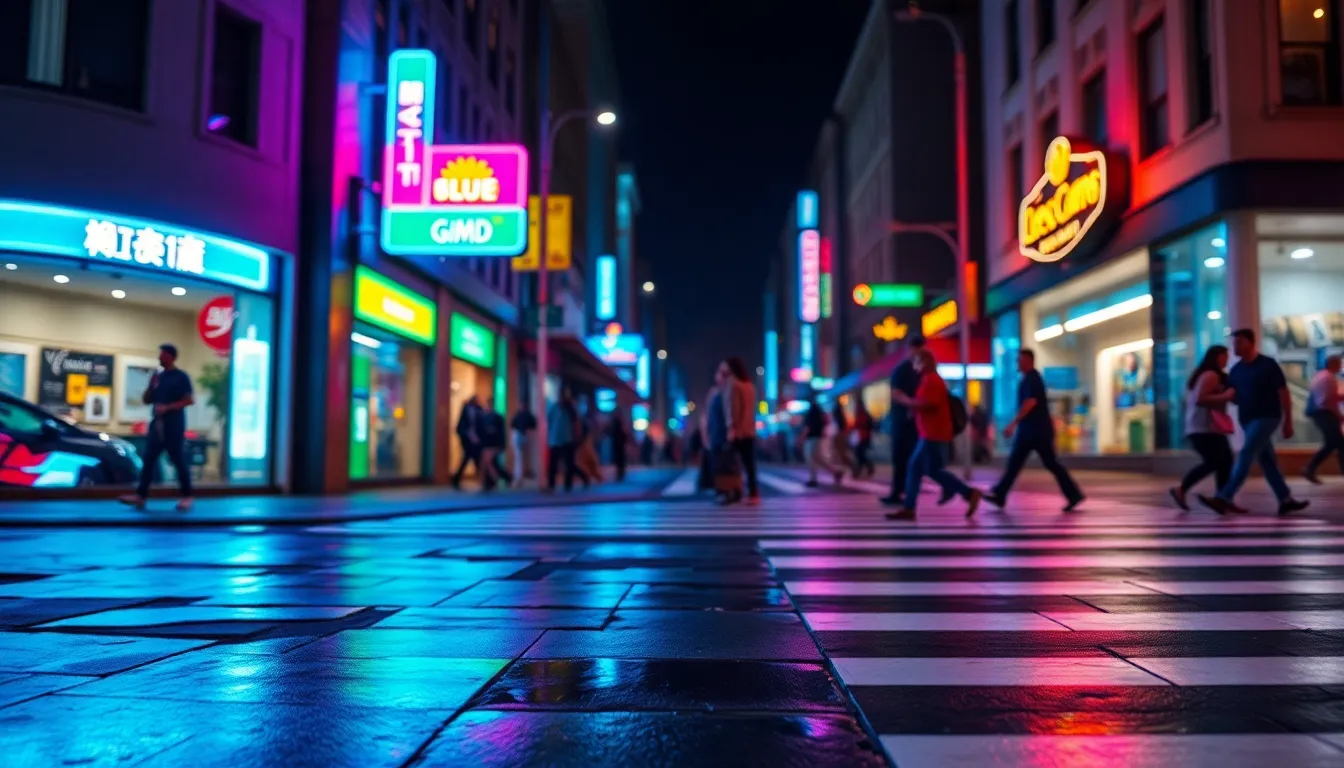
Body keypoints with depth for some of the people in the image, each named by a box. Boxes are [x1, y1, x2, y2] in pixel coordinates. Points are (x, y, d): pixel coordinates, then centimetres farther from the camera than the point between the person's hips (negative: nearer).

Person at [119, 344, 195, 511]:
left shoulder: (181, 377, -5)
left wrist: (167, 407, -19)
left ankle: (187, 497, 6)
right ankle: (140, 495, -1)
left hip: (174, 425, -6)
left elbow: (190, 400, -12)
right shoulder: (158, 377, 14)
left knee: (178, 460, -2)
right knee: (149, 459, 0)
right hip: (157, 424, 6)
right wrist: (151, 385, 0)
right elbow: (146, 400, 18)